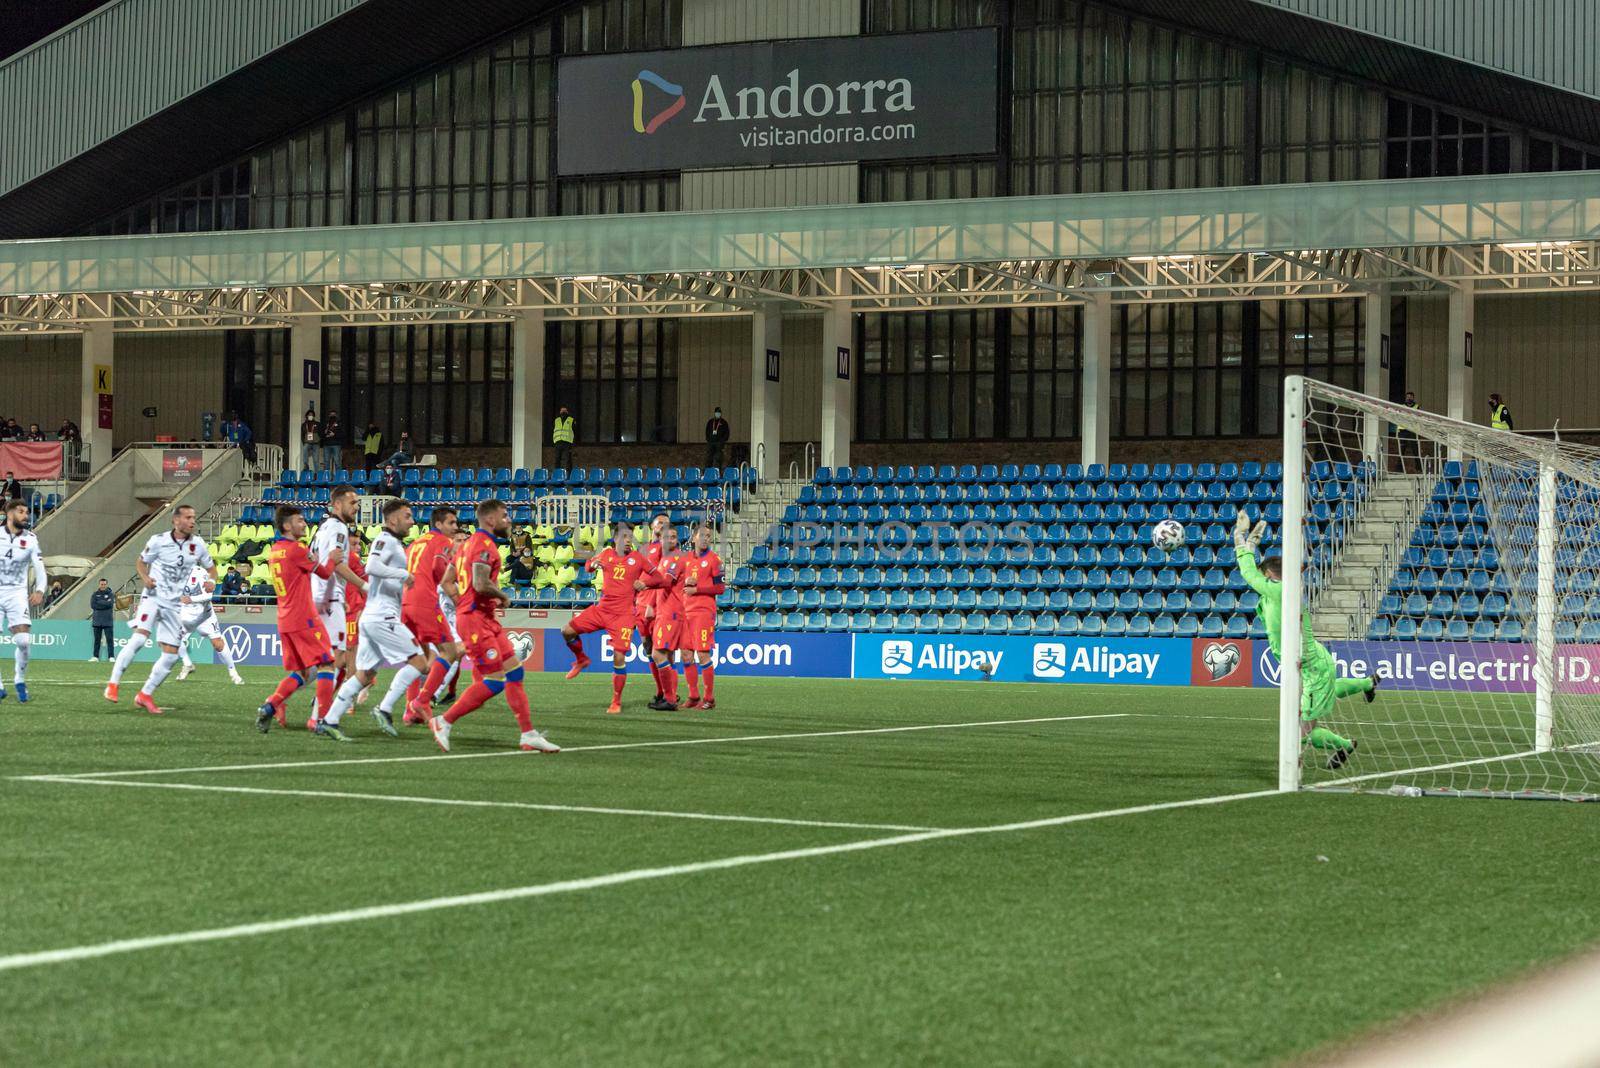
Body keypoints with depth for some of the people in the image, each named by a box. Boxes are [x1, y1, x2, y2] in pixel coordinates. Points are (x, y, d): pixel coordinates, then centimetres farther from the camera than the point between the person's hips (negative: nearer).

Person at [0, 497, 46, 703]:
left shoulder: (30, 539, 2)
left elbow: (40, 570, 2)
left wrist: (40, 591, -16)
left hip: (18, 595, 0)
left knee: (24, 640, -14)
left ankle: (20, 680, 9)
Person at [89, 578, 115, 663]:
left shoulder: (110, 594, 6)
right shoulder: (95, 594, 10)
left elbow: (110, 604, -11)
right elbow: (92, 605, -5)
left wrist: (100, 602, -7)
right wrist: (105, 604, -7)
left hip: (108, 621, -2)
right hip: (97, 621, 2)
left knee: (109, 639, -7)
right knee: (97, 639, 5)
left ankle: (111, 657, -8)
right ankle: (95, 656, 9)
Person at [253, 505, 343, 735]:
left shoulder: (273, 552, 13)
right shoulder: (297, 550, -13)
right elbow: (325, 573, -2)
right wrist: (332, 560, 14)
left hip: (284, 620, 8)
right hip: (305, 619, -8)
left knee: (300, 672, 15)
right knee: (325, 665, -3)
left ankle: (269, 707, 1)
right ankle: (324, 722, -9)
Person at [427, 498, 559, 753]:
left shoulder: (471, 543, 18)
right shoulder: (484, 545, -14)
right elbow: (481, 584, -26)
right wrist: (504, 598, -10)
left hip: (486, 619, 10)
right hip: (476, 620, -10)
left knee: (514, 671, 8)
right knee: (495, 681, -9)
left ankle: (529, 735, 9)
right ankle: (444, 722, -1)